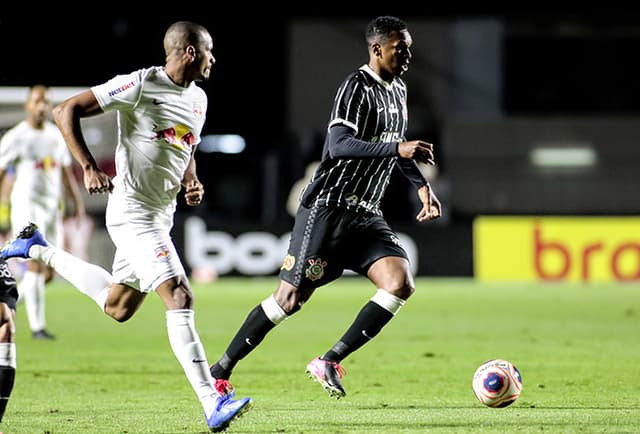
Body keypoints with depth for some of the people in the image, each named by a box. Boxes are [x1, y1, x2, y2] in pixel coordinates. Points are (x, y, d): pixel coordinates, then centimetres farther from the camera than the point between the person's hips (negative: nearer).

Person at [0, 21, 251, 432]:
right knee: (180, 298, -19)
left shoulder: (198, 99, 11)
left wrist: (192, 182, 6)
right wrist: (90, 168, -23)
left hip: (162, 215, 9)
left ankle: (39, 249, 38)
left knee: (117, 307, 20)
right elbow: (66, 111, -13)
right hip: (133, 211, -9)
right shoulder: (140, 85, -14)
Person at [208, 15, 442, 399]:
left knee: (401, 283, -15)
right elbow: (338, 146, -27)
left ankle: (330, 362, -9)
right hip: (329, 207, -7)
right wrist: (397, 149, -33)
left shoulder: (399, 91, 14)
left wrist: (422, 184, 22)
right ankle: (220, 372, 7)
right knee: (291, 297, -7)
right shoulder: (357, 87, -13)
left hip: (366, 215, 8)